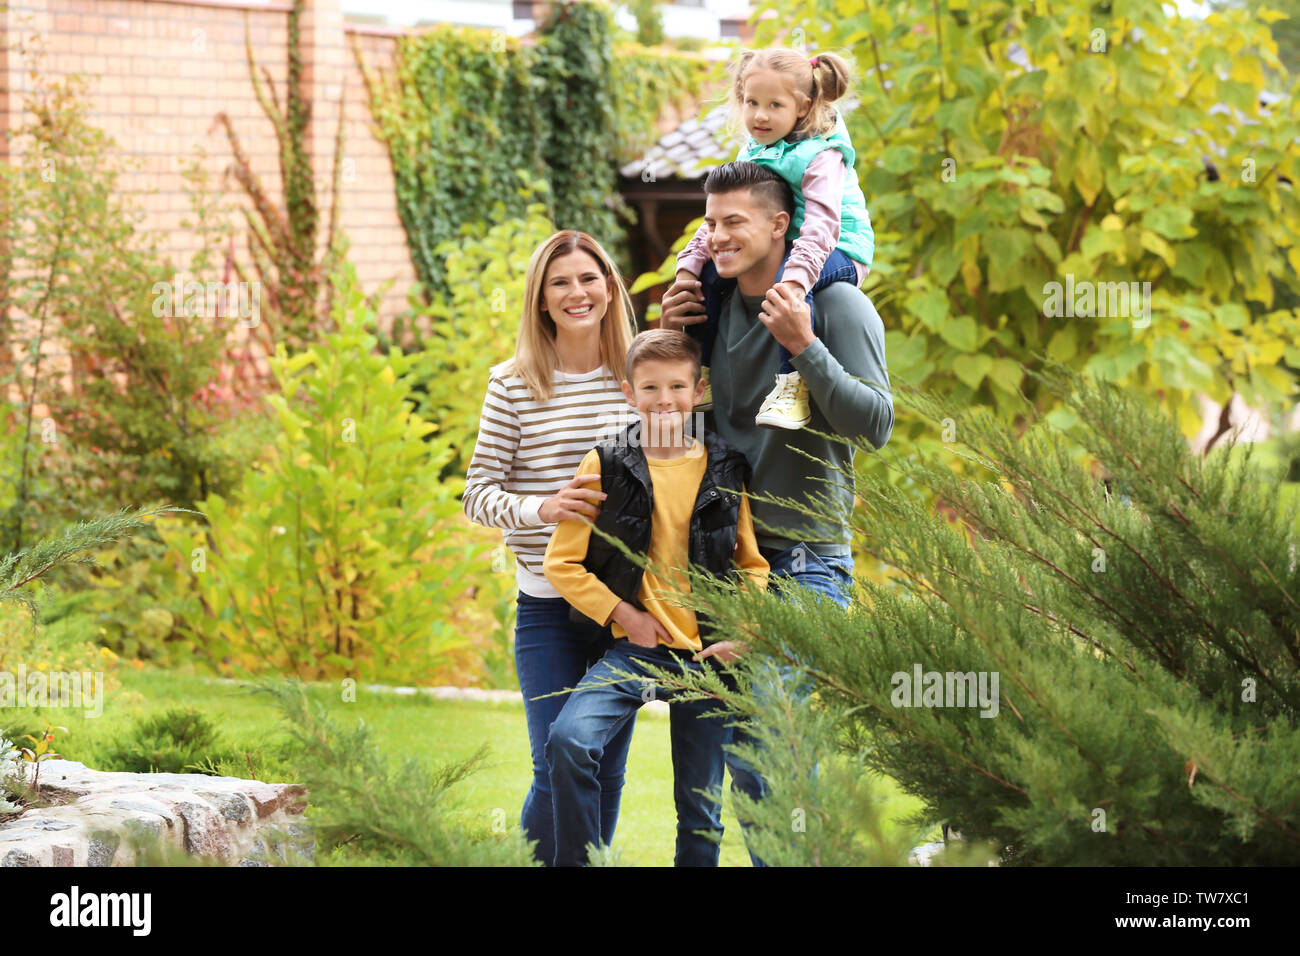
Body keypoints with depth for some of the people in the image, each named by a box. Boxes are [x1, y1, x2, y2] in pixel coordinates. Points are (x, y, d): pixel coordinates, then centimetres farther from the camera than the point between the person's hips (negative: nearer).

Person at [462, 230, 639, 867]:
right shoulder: (513, 386, -3)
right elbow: (479, 493, -2)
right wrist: (540, 509, -21)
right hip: (548, 606, -3)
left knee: (608, 772, 8)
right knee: (559, 769, -9)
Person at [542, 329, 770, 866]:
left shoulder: (727, 472, 3)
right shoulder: (606, 465, -2)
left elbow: (754, 565, 12)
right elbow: (562, 563, 0)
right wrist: (623, 614, -9)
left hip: (706, 658, 2)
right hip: (633, 651, -2)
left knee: (701, 811, 6)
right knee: (568, 741, -27)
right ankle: (575, 861, -13)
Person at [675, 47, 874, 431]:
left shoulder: (820, 157, -20)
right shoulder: (751, 152, 6)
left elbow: (821, 226, -32)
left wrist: (794, 281, -46)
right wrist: (689, 266, -5)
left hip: (838, 252, -8)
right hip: (774, 250, 9)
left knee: (787, 282, -38)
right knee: (708, 274, -1)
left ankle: (794, 385, -37)